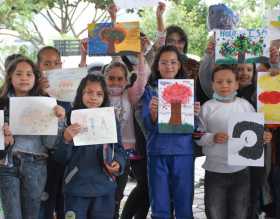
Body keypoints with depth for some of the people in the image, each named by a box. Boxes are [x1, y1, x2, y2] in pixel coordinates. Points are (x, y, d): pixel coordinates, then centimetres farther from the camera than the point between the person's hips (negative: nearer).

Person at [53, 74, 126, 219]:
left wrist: (118, 164, -10)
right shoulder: (71, 120, -4)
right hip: (76, 188, -3)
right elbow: (61, 158, -6)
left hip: (105, 189, 3)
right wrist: (67, 139, -24)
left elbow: (119, 150, 10)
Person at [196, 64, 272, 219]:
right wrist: (212, 138, -22)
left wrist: (263, 137, -11)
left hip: (241, 170, 2)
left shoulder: (245, 105, 4)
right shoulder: (207, 107, -3)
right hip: (215, 171, -2)